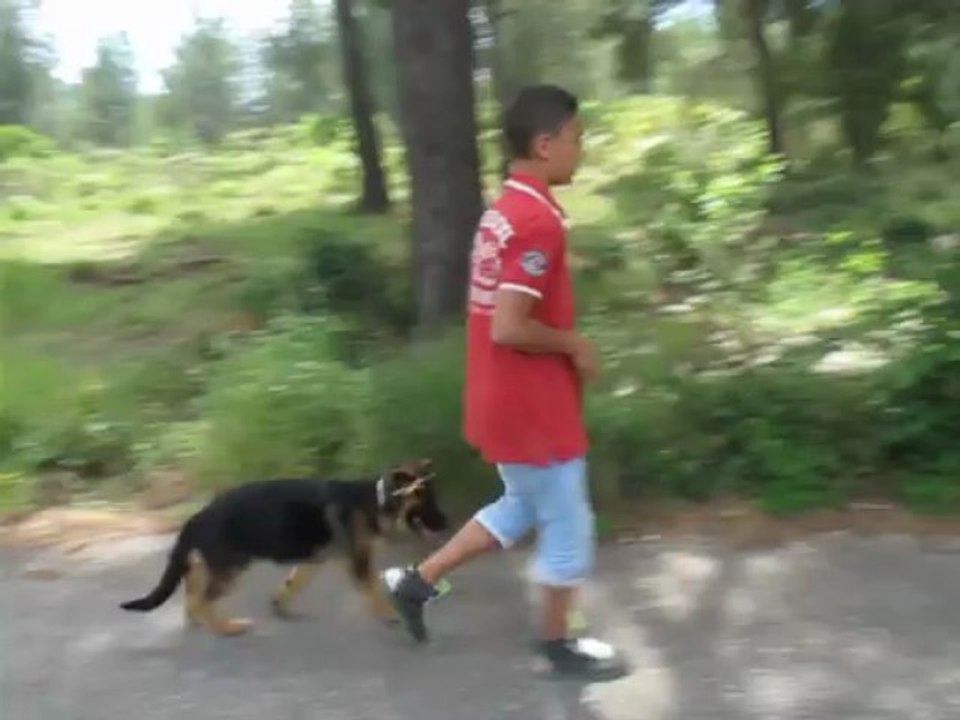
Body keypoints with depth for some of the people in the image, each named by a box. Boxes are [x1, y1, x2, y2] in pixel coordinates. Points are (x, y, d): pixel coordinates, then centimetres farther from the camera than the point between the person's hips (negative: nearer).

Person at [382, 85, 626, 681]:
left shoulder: (505, 210, 8)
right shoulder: (538, 221, -23)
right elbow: (510, 328, -28)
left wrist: (563, 344, 12)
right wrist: (574, 345, -13)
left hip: (507, 401, 9)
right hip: (533, 407, -9)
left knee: (523, 509, 25)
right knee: (568, 525, 9)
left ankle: (417, 581, 28)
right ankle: (560, 643, 27)